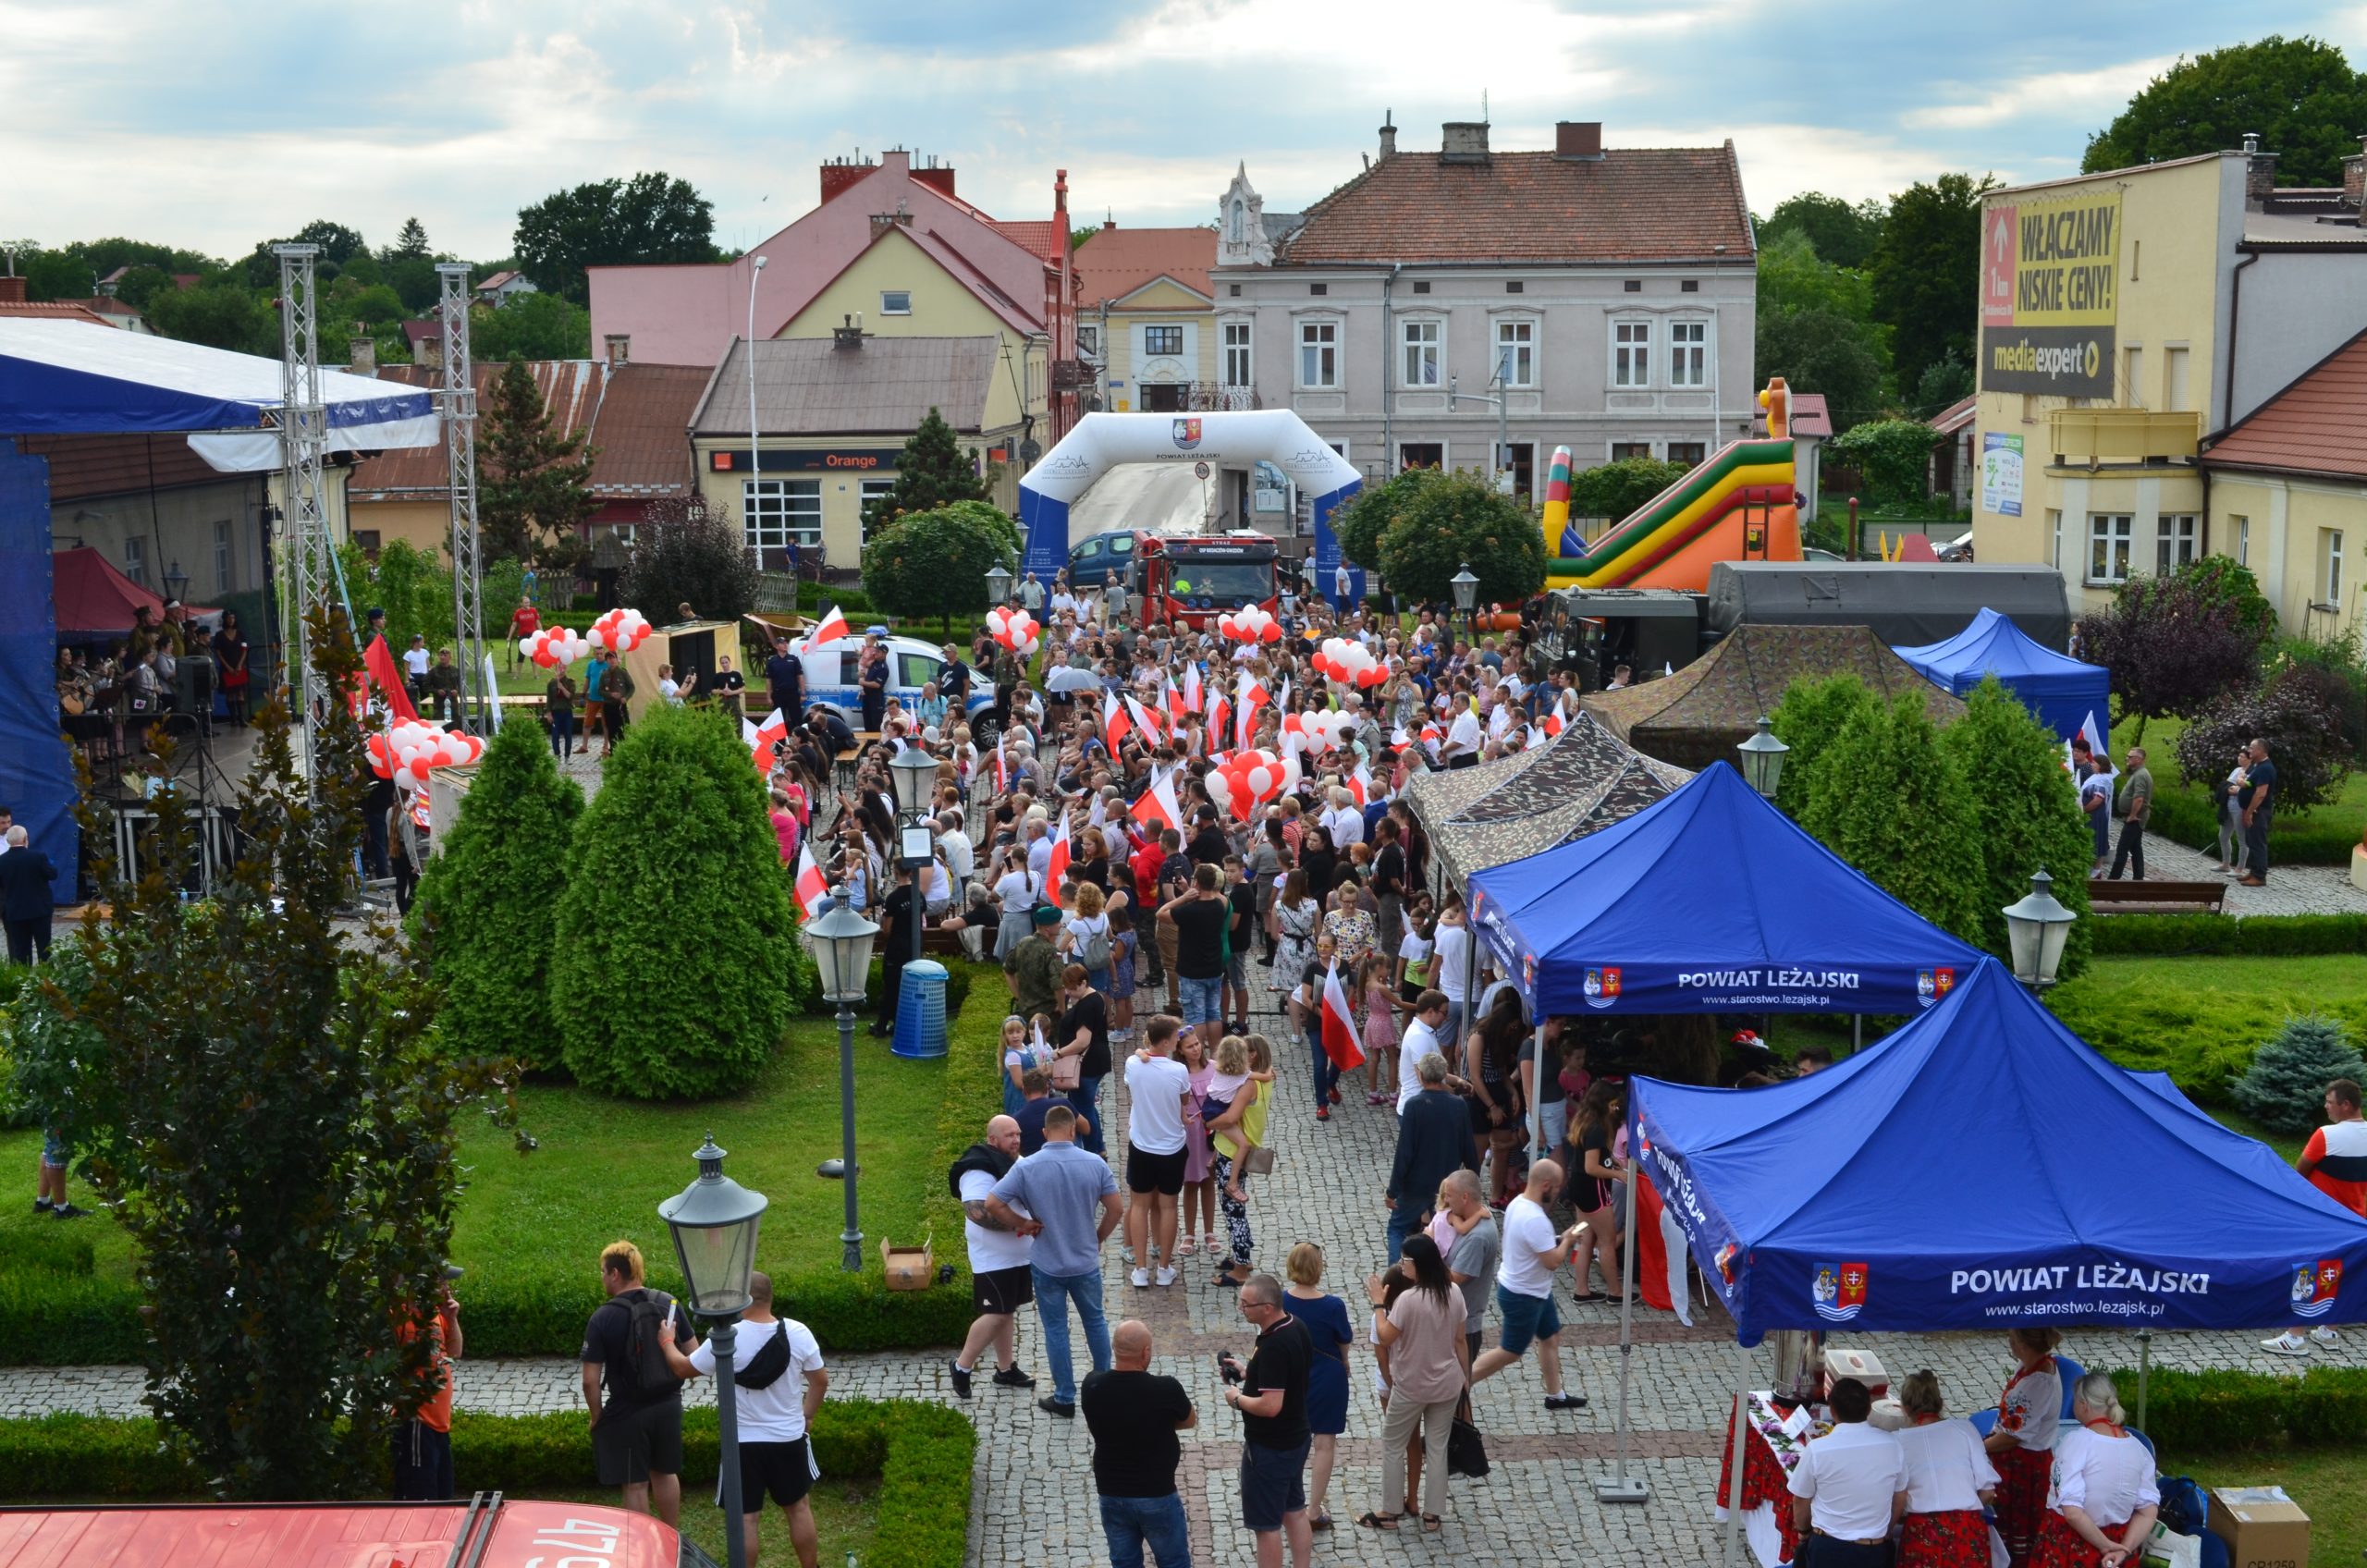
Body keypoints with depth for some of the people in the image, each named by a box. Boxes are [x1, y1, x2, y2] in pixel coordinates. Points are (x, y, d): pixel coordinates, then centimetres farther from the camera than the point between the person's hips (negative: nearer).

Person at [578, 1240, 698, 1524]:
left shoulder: (603, 1319, -18)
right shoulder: (669, 1304, -4)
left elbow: (591, 1380, -17)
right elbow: (694, 1354, 2)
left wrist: (597, 1416, -2)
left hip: (628, 1414, -5)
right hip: (669, 1405, 5)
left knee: (635, 1485, 8)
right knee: (665, 1473, 23)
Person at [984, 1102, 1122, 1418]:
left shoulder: (1026, 1167, -14)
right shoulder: (1094, 1164, -10)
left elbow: (992, 1203, -18)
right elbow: (1114, 1209, -4)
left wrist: (1021, 1224, -3)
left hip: (1047, 1264, -1)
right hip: (1087, 1262, 2)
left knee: (1056, 1329, 10)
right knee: (1095, 1321, 22)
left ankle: (1065, 1398, 17)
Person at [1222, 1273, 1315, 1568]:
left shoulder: (1273, 1347, -30)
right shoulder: (1296, 1327, 0)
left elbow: (1270, 1405, -32)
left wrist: (1237, 1398, -15)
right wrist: (1246, 1375, 7)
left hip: (1268, 1448, -10)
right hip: (1296, 1438, 10)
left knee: (1266, 1525, 4)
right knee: (1295, 1512, 20)